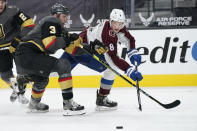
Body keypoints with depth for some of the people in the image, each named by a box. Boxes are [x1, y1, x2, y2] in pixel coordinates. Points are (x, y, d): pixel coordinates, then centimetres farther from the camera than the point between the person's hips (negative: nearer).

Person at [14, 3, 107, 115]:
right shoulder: (52, 21, -1)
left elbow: (72, 50, 22)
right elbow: (50, 44, -16)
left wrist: (91, 48, 14)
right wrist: (68, 39, -6)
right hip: (27, 54, -10)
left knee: (42, 79, 36)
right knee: (63, 64, -17)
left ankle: (34, 104, 55)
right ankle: (68, 103, -21)